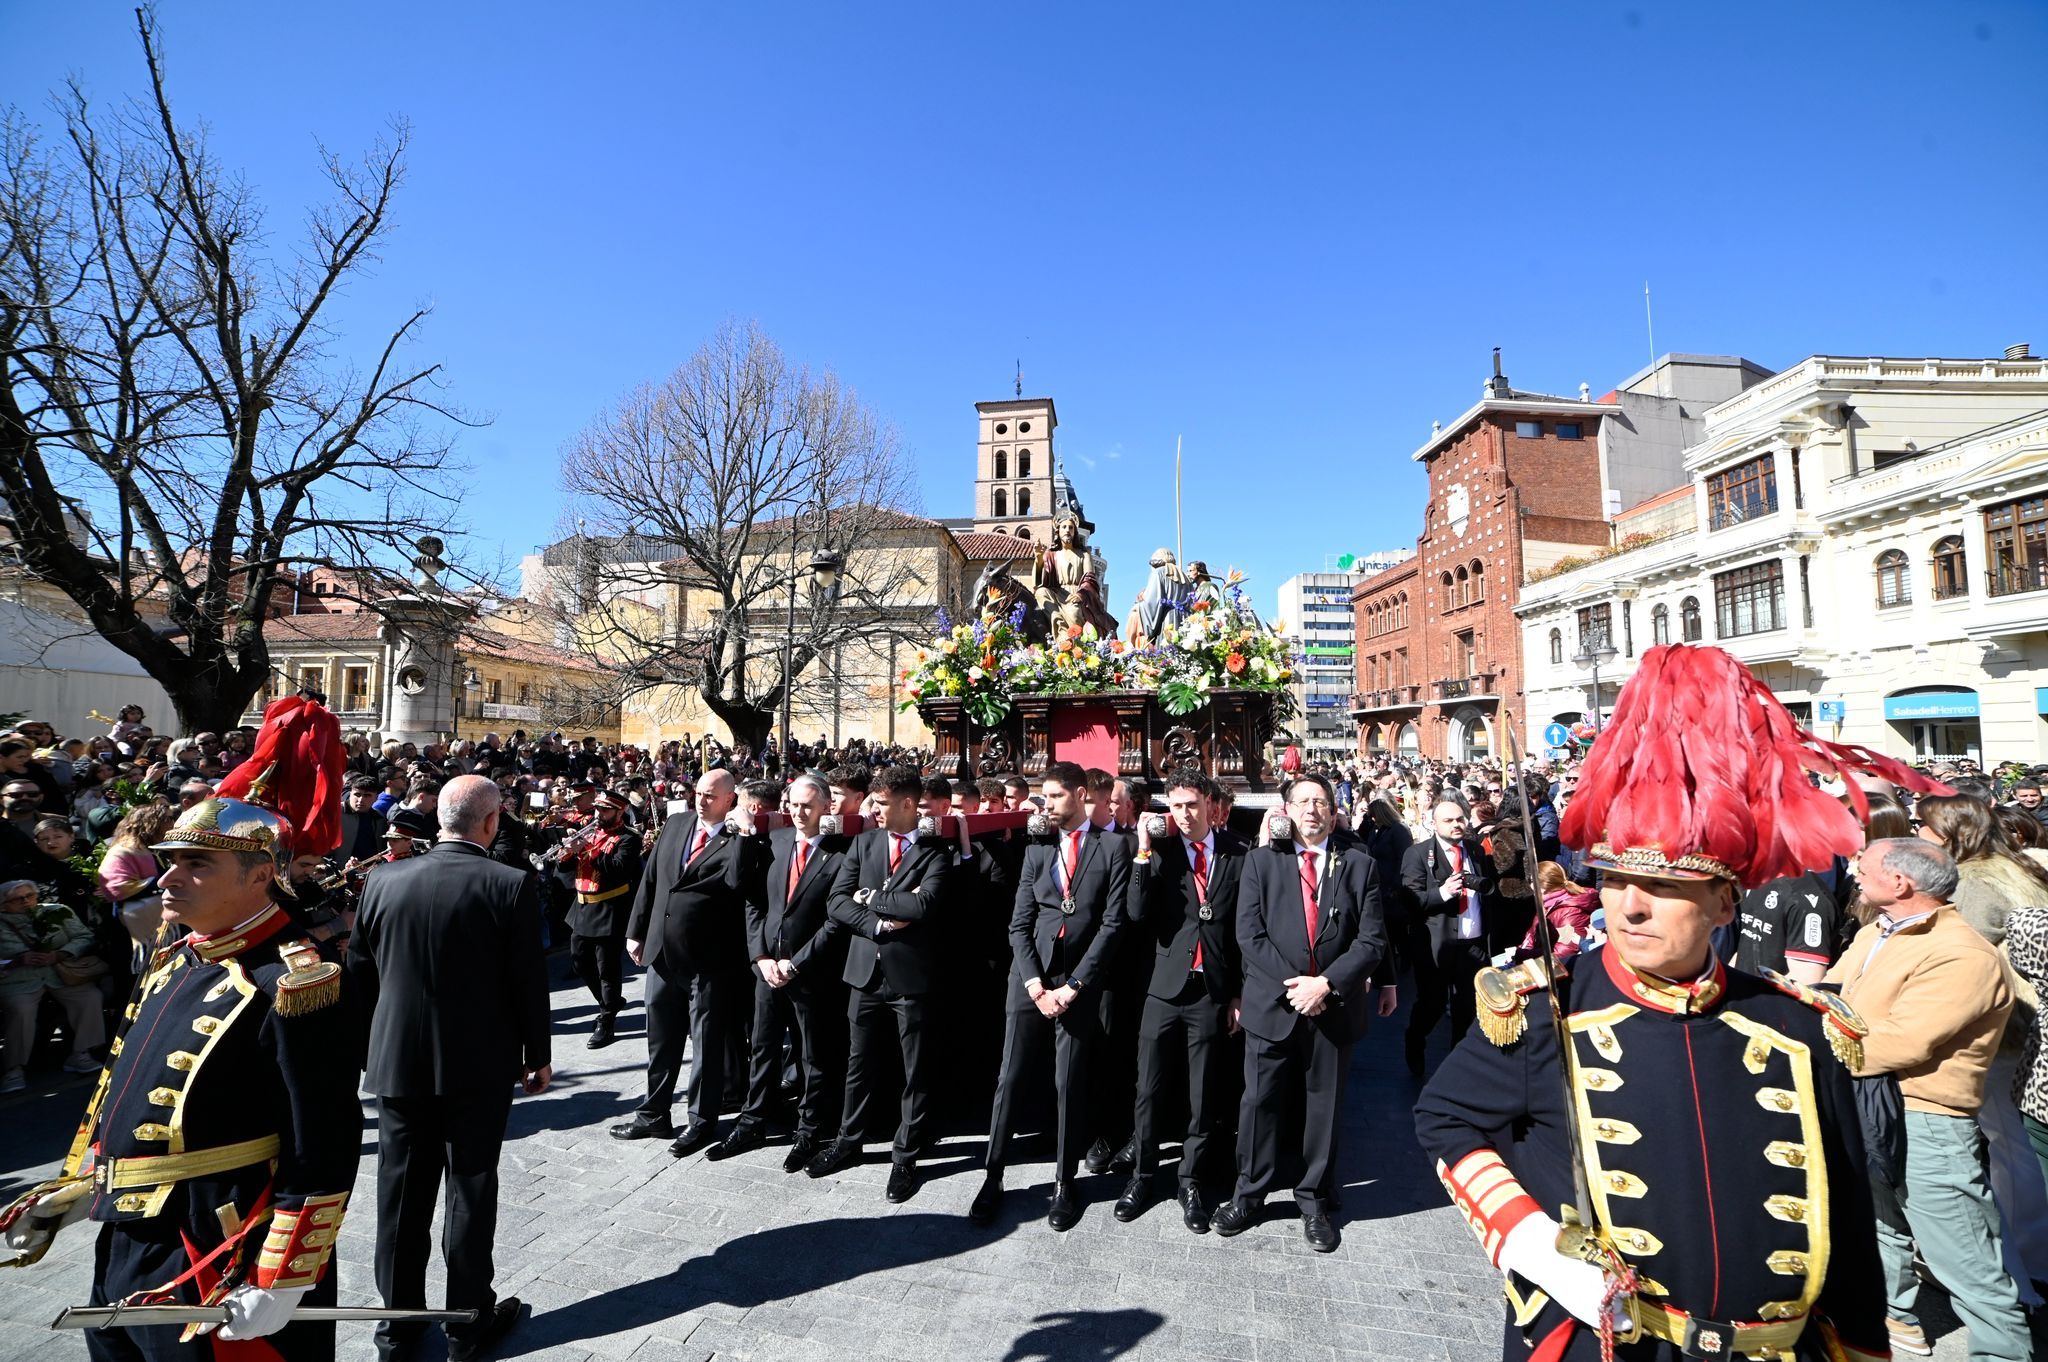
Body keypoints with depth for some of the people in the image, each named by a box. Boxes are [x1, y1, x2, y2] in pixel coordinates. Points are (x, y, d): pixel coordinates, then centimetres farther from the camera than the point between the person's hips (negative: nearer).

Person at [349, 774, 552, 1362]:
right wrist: (538, 1055, 2)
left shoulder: (384, 879, -4)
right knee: (470, 1192, 10)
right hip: (478, 1067, -3)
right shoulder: (511, 886, -16)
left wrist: (369, 1046, 19)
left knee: (401, 1194, 16)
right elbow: (529, 980, -12)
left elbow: (359, 974, 5)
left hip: (396, 1063, 4)